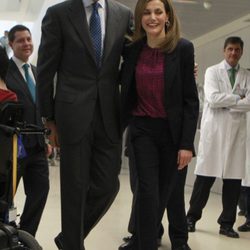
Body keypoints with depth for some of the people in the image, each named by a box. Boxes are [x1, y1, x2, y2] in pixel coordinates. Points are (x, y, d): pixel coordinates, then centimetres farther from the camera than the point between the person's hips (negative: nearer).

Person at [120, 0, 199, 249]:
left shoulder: (183, 48, -8)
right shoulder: (133, 49, 0)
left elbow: (190, 100, -8)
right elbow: (123, 82, 14)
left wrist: (187, 143, -11)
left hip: (172, 131, -1)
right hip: (142, 129, 1)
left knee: (164, 192, 8)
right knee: (148, 191, -9)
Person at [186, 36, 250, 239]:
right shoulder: (212, 72, 6)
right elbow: (213, 99, -10)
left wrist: (226, 104, -9)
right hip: (214, 129, -2)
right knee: (205, 176, -1)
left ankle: (227, 224, 12)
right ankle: (192, 217, 12)